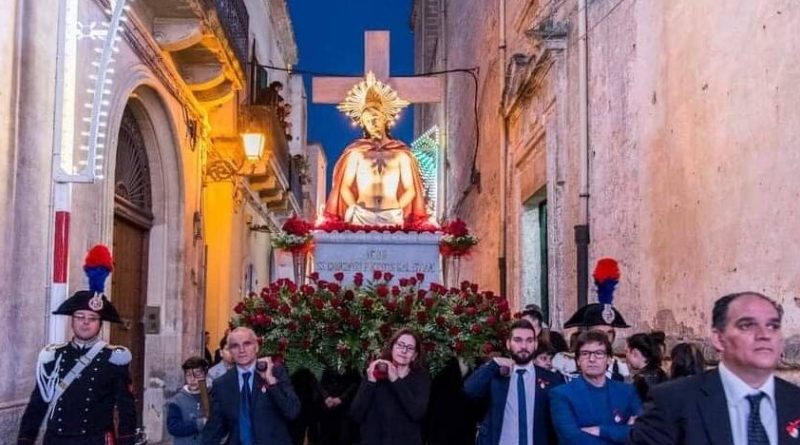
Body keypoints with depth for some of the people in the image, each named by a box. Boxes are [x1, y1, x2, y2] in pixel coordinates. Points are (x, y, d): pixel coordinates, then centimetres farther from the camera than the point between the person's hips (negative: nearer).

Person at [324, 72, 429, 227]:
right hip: (361, 216, 0)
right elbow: (345, 187, 9)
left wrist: (396, 211, -5)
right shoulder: (356, 152, 13)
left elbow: (410, 190, 9)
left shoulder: (401, 153, 11)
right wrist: (354, 209, -5)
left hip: (393, 217, 0)